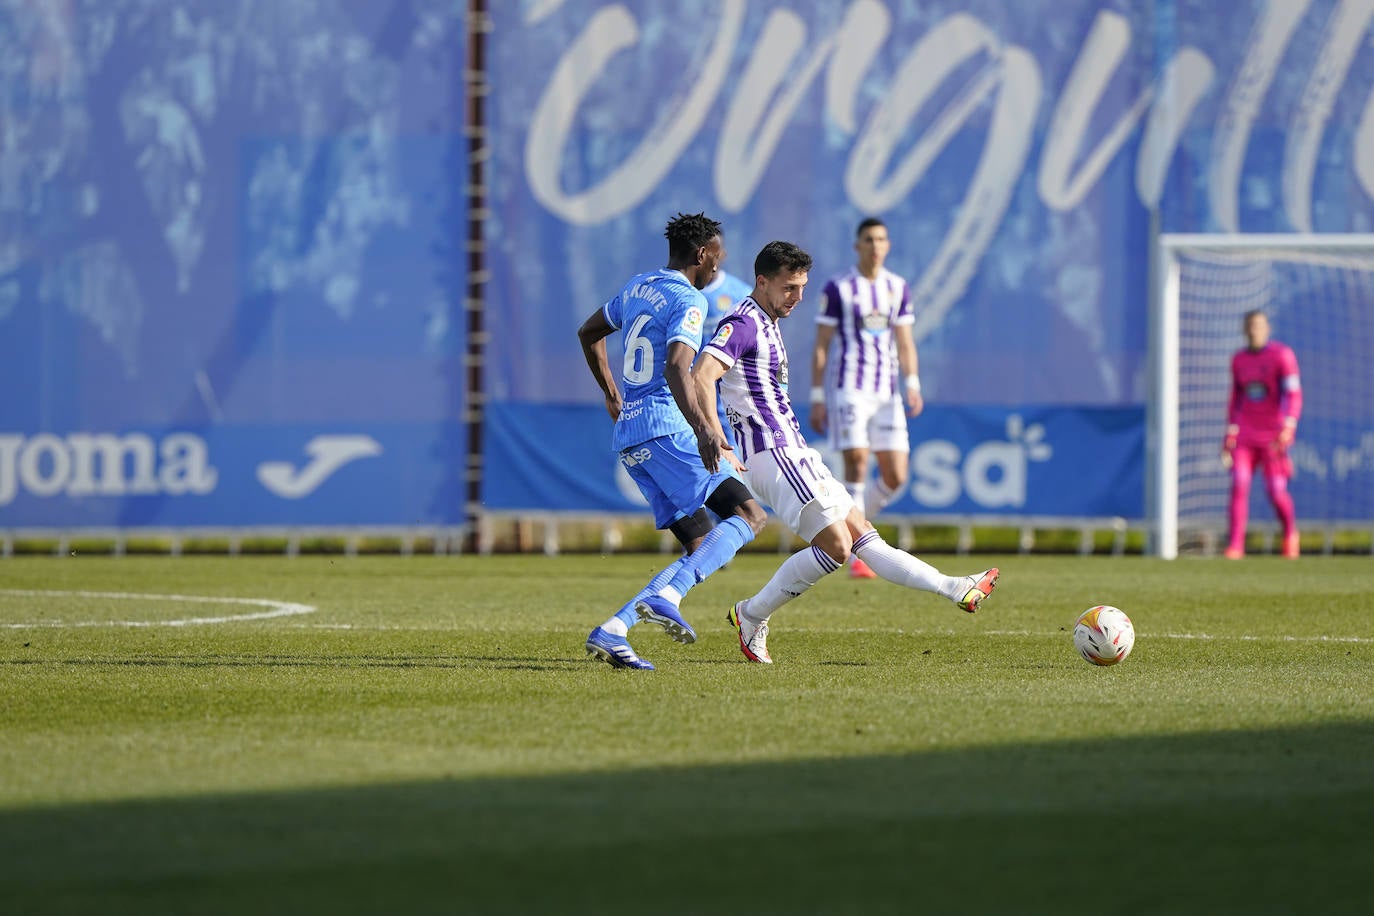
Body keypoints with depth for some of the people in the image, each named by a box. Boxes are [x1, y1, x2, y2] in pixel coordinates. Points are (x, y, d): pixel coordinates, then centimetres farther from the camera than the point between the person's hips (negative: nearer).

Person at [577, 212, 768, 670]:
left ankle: (611, 631, -6)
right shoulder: (688, 301, -8)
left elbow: (588, 332, 35)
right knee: (749, 515, -10)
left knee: (702, 548, 7)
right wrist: (704, 430, -34)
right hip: (665, 428, -9)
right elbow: (677, 369, -24)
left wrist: (611, 393, 45)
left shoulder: (638, 287, 19)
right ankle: (666, 597, -27)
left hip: (628, 433, 9)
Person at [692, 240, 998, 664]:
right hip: (773, 452, -11)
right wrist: (709, 431, -42)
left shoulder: (767, 326, 20)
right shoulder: (743, 324, -12)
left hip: (793, 451, 11)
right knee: (835, 545, -14)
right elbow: (702, 375, -28)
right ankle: (752, 616, -4)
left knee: (862, 533, 9)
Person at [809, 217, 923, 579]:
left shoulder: (898, 288, 13)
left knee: (896, 478, -1)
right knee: (857, 465, -15)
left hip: (887, 392, 4)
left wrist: (912, 384, 0)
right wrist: (817, 398, -3)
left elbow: (905, 342, 15)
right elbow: (821, 346, 2)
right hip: (848, 388, -4)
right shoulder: (838, 288, 1)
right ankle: (856, 556, -10)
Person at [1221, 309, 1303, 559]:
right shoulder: (1238, 359, 10)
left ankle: (1290, 532, 24)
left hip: (1273, 435, -4)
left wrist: (1287, 428, -26)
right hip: (1245, 434, 4)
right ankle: (1235, 545, -14)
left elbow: (1293, 394, -13)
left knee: (1276, 492, -5)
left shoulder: (1282, 355, -6)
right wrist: (1230, 435, 15)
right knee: (1239, 485, -12)